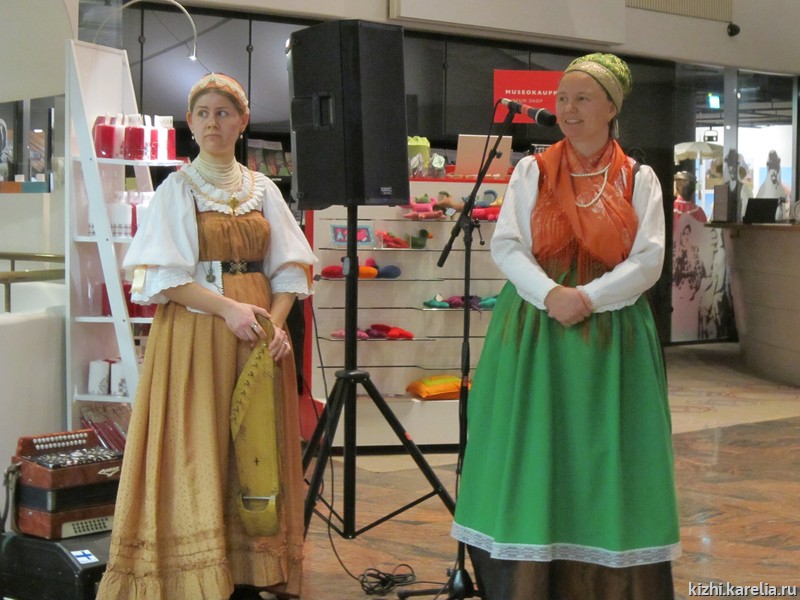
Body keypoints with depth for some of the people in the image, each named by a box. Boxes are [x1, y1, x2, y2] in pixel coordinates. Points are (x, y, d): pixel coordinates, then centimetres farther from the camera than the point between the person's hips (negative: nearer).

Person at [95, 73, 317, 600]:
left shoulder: (263, 190, 12)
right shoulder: (177, 189, 3)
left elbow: (288, 267, 9)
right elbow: (164, 274, -6)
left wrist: (276, 321, -8)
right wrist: (228, 308, -16)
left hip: (259, 335, 3)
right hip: (195, 333, -3)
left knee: (258, 453, 2)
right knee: (197, 452, -6)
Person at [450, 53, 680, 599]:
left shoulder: (639, 179, 5)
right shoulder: (531, 171, 6)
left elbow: (648, 261, -3)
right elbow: (506, 246, -3)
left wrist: (589, 298, -17)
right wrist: (550, 293, -18)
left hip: (611, 336, 0)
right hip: (535, 333, 0)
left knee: (606, 465, 2)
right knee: (532, 463, 0)